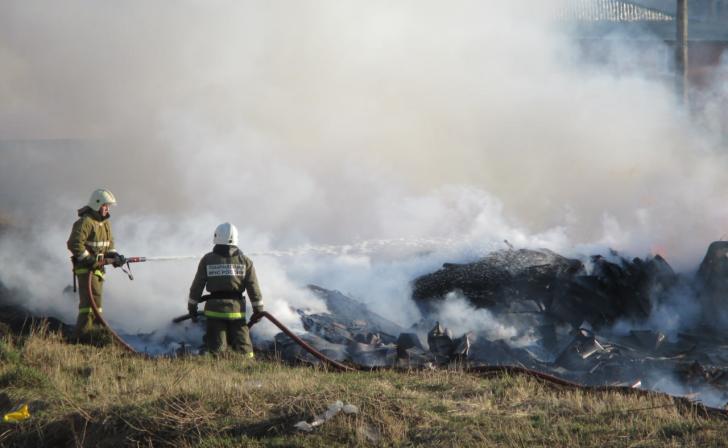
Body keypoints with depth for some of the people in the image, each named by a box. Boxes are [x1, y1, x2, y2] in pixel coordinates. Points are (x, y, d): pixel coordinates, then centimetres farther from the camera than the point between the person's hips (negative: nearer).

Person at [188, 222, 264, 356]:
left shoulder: (207, 260, 0)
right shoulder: (244, 261, 2)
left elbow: (197, 285, 4)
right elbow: (253, 287, 1)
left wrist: (192, 306, 15)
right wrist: (258, 310, 7)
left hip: (215, 310, -1)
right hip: (237, 309, 1)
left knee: (216, 347, 0)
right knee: (243, 347, 6)